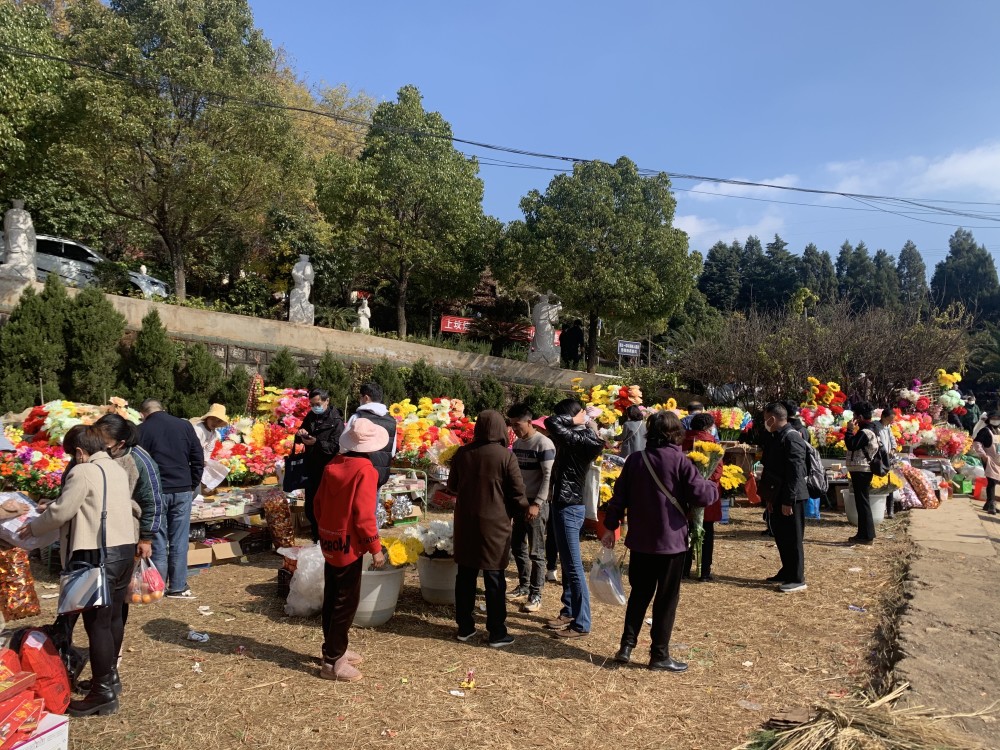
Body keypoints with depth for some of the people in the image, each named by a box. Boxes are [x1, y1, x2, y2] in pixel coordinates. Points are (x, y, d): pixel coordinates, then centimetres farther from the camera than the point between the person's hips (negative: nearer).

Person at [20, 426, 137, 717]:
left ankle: (103, 694, 3)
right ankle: (110, 676, 31)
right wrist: (52, 504, 26)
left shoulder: (83, 472, -13)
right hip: (124, 548, 9)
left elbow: (61, 512, -9)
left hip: (98, 555, -9)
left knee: (97, 623, -2)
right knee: (113, 616, 18)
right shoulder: (117, 469, 13)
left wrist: (33, 527, 9)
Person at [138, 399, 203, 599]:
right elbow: (198, 458, 5)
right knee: (179, 541, 6)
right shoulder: (184, 425, 5)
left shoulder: (141, 430, -2)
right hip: (183, 490, 2)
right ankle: (178, 587, 10)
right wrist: (193, 485, 11)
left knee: (158, 542, 6)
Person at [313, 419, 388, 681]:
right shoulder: (364, 470, -19)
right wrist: (375, 547, -14)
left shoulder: (333, 464, 3)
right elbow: (364, 514, -21)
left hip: (330, 541, 8)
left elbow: (318, 502, 9)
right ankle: (333, 661, 6)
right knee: (346, 602, 1)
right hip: (349, 544, -8)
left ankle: (334, 648, 30)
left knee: (332, 598, 17)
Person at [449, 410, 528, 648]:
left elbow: (452, 487, 11)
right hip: (494, 522, -3)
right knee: (494, 578, 5)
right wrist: (522, 510, 10)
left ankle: (464, 627, 23)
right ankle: (497, 633, 12)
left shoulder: (462, 453, -1)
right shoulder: (505, 455, -12)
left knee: (465, 575, 14)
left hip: (465, 522, 4)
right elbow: (518, 493, -10)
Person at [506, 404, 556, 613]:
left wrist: (537, 504, -21)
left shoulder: (543, 444, -14)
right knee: (518, 547, 14)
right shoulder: (517, 443, 9)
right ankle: (524, 586, 29)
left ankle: (536, 595, 8)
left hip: (536, 504, -7)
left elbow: (548, 477, -17)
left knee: (536, 551, -1)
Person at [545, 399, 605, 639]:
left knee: (574, 568, -4)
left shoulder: (580, 439, -20)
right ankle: (569, 612, 30)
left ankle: (581, 624, 3)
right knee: (567, 565, 18)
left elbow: (551, 423, -28)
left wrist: (573, 420, -13)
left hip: (569, 508, -10)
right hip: (564, 505, 10)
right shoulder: (573, 438, 7)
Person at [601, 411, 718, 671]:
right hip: (671, 540, -4)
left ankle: (626, 646, 18)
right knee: (666, 598, 8)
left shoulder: (634, 459, 1)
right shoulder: (679, 461, -12)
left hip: (640, 540, 4)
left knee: (639, 593, 18)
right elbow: (701, 495, -14)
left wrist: (610, 527, 12)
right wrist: (714, 488, 8)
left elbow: (619, 496, 4)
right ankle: (659, 655, 14)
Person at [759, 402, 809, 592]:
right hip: (777, 498, 9)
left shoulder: (791, 438, -18)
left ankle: (797, 579, 10)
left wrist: (788, 501, -22)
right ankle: (787, 573, 29)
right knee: (781, 537, 17)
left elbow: (795, 473, -22)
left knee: (793, 539, 1)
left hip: (790, 499, -9)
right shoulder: (776, 437, 11)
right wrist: (769, 497, 14)